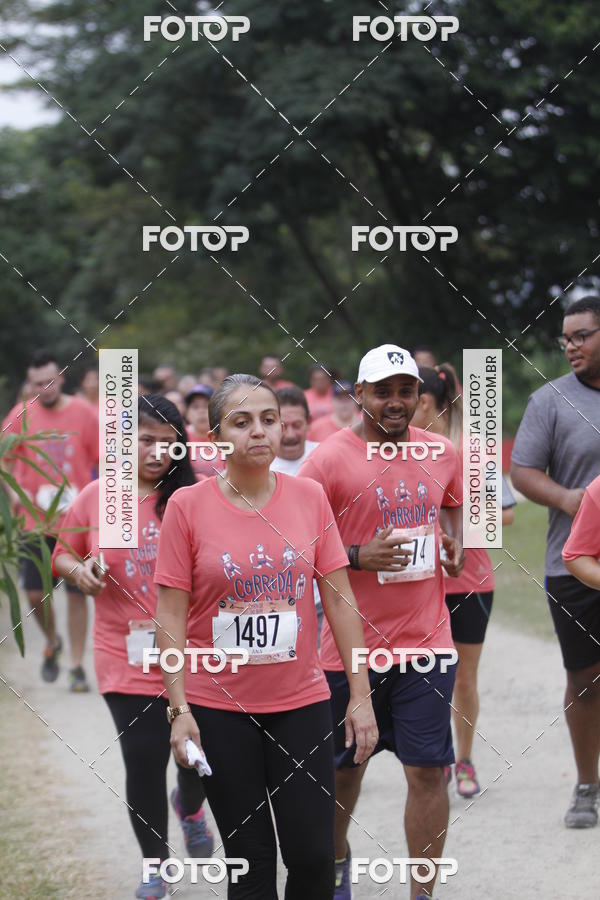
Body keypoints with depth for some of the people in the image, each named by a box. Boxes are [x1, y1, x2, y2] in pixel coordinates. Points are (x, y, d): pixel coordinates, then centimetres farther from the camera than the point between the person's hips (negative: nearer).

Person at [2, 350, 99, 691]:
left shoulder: (84, 413, -3)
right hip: (36, 519, 2)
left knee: (77, 593, -1)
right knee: (35, 593, 3)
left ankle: (78, 667, 7)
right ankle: (52, 642, 33)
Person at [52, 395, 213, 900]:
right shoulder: (95, 498, 0)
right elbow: (63, 558, 13)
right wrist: (79, 570, -8)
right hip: (128, 661, 0)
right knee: (143, 761, -1)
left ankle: (190, 806, 46)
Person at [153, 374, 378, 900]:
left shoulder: (310, 497, 1)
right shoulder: (188, 506, -5)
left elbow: (339, 599, 3)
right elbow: (171, 617, -4)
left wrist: (361, 696, 0)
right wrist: (179, 709, -10)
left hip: (302, 703, 2)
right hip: (219, 708, -2)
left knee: (314, 856, -2)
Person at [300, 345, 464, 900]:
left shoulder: (444, 455, 5)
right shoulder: (329, 460, -10)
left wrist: (455, 544, 5)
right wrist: (358, 557, -20)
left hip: (426, 642, 2)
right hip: (352, 644, -2)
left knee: (428, 770, -3)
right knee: (344, 767, 13)